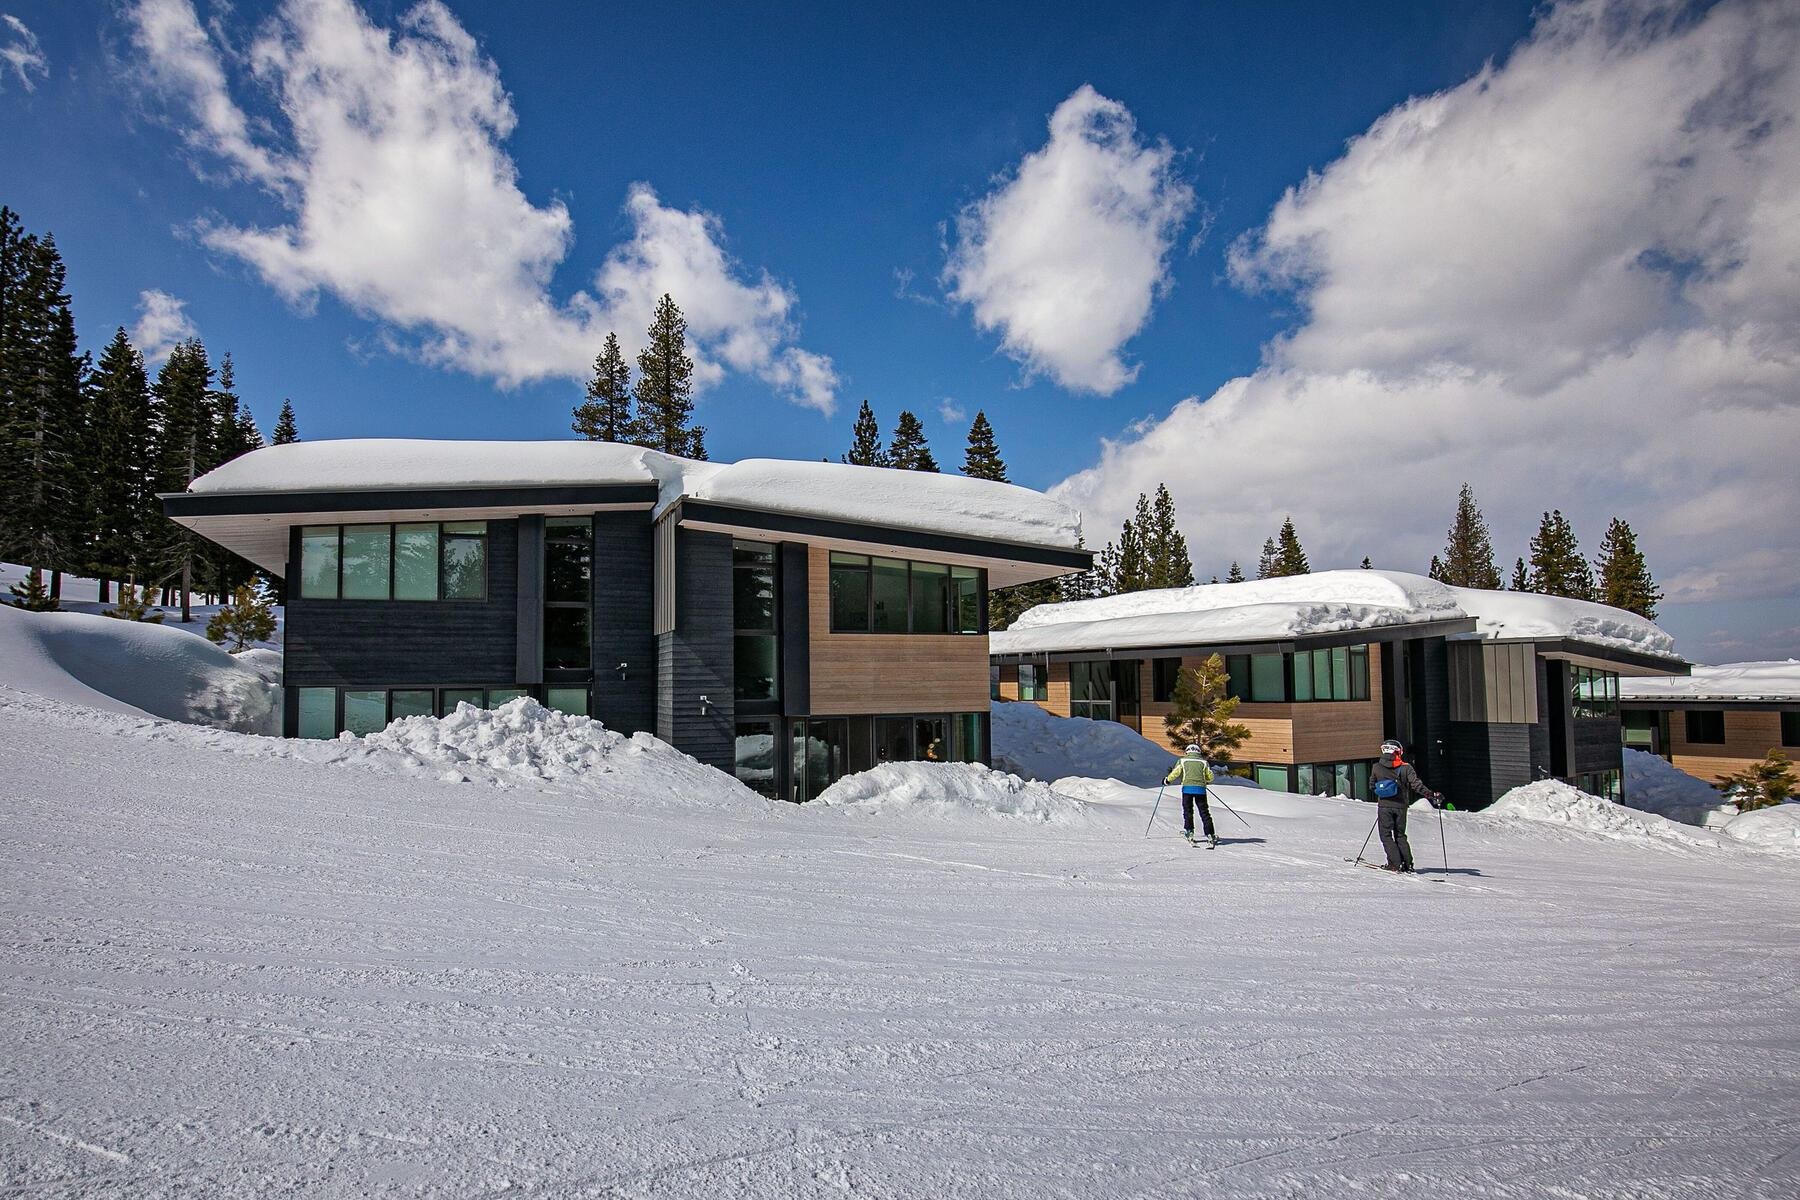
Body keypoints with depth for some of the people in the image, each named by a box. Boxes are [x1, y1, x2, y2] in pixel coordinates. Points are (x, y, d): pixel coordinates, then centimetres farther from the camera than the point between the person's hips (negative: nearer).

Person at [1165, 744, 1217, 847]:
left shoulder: (1182, 760, 10)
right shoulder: (1203, 762, 14)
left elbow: (1176, 772, -2)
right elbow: (1210, 777, 12)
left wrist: (1167, 780, 13)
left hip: (1187, 788, -1)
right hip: (1200, 789, 1)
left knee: (1187, 810, 12)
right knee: (1204, 812, 5)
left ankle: (1189, 831, 5)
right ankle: (1210, 835, -1)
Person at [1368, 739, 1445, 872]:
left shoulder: (1376, 767, -2)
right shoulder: (1406, 767, -4)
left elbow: (1371, 786, 9)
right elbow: (1417, 785, -13)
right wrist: (1432, 795, -12)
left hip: (1385, 806, -2)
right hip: (1401, 806, 2)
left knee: (1386, 835, 5)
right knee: (1400, 835, 15)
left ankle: (1395, 863, -7)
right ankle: (1407, 864, 9)